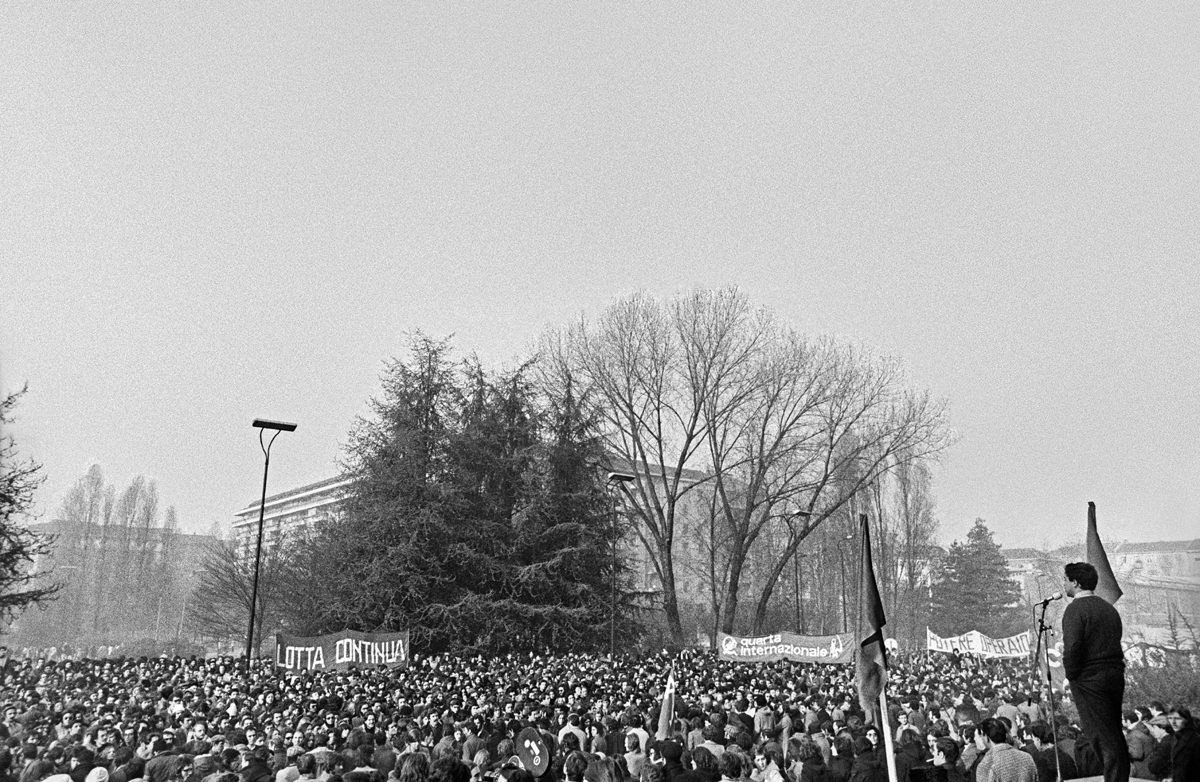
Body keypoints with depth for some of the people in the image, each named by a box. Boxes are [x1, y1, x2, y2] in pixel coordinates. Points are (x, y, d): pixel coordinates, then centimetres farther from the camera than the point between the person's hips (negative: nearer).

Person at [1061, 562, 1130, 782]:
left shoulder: (1075, 609, -14)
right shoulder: (1109, 607, 12)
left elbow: (1072, 647, -22)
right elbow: (1115, 642, 15)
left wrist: (1071, 675, -9)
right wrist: (1115, 669, 18)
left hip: (1089, 680, -8)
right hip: (1115, 675, 8)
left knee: (1103, 738, -2)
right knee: (1115, 733, 17)